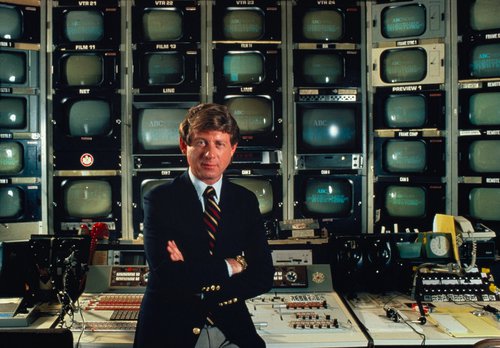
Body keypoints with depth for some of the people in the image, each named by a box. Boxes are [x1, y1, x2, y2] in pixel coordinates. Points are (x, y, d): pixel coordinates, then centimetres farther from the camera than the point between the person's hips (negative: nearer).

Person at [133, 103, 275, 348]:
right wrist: (230, 265, -12)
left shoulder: (246, 201, 4)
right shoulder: (159, 200, -7)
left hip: (230, 327, 3)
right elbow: (165, 275, -18)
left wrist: (192, 274, -14)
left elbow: (264, 277, -3)